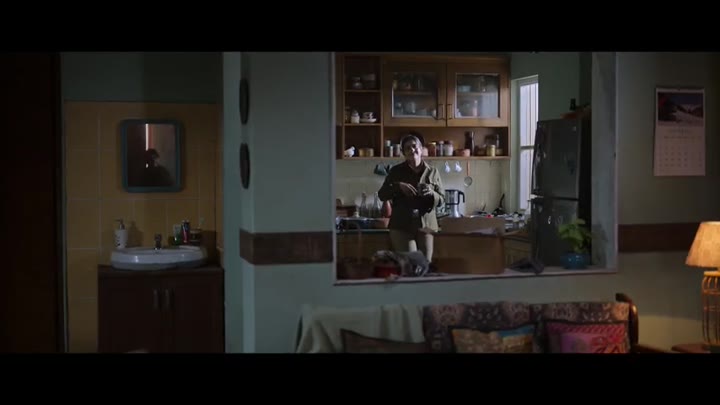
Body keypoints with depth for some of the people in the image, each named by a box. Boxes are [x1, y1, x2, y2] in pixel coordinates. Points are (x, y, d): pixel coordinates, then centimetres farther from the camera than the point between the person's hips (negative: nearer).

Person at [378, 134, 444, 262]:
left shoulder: (433, 172, 7)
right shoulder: (396, 171, 5)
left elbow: (441, 200, 7)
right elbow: (381, 195, 3)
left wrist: (431, 193, -14)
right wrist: (398, 186, -13)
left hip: (425, 225, 2)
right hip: (401, 226, -2)